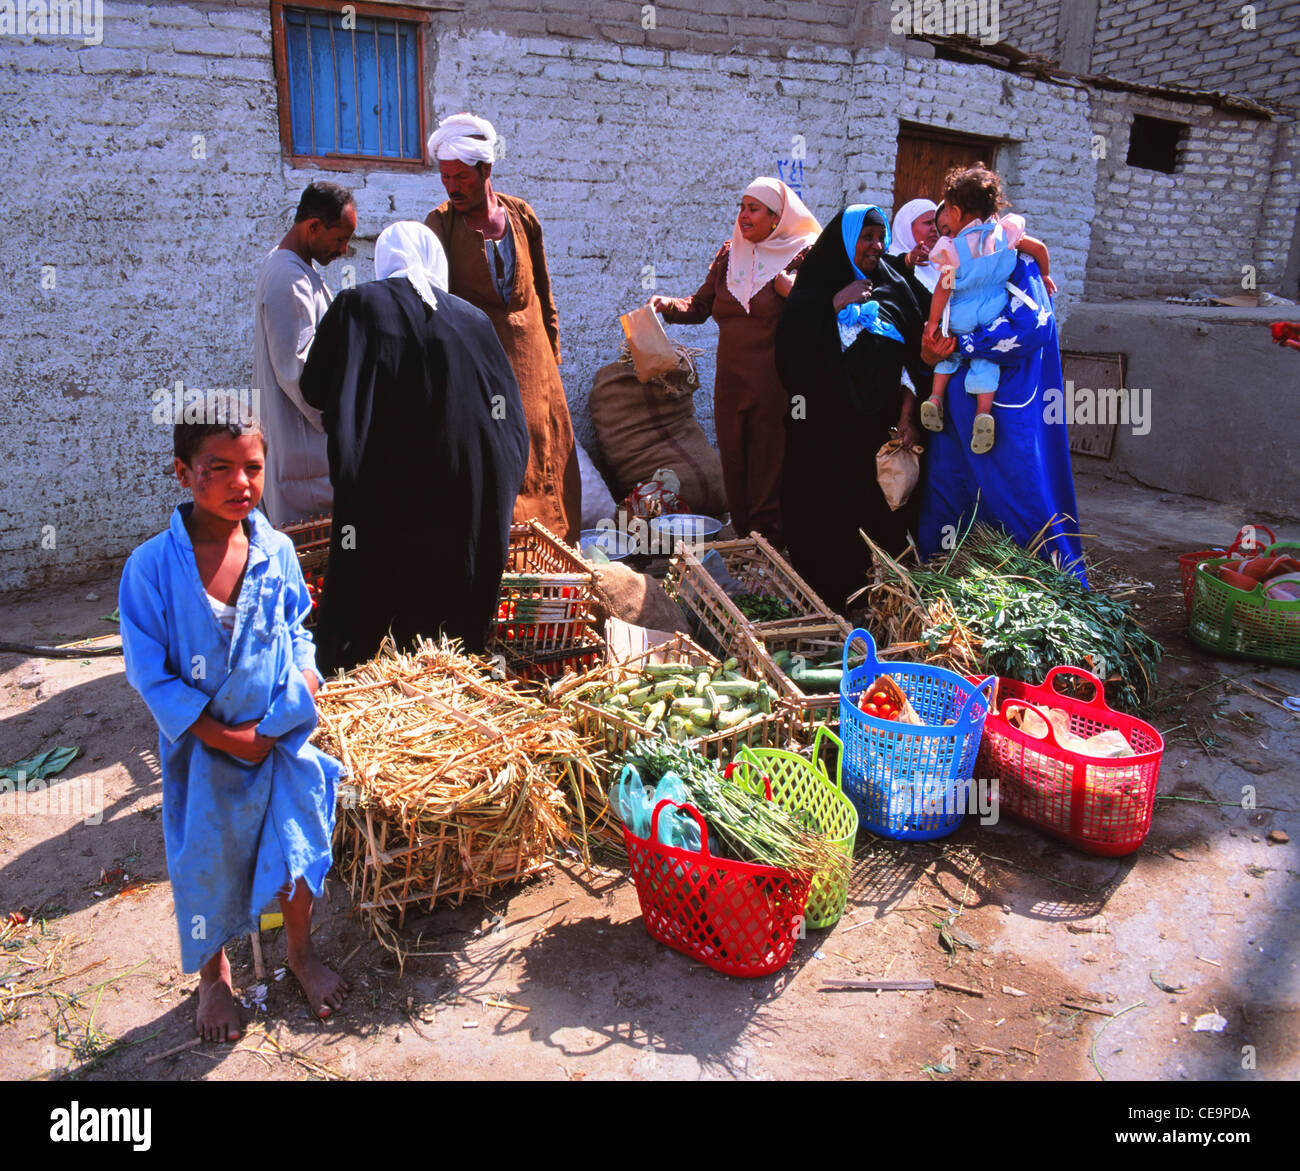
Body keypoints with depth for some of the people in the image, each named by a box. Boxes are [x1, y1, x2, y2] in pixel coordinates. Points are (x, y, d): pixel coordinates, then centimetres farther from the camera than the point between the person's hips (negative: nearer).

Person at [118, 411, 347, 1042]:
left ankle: (301, 952, 42)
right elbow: (150, 672, -13)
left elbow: (298, 642, -1)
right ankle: (213, 974, 43)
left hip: (281, 740, 2)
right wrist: (225, 737, -15)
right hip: (203, 748, -2)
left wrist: (275, 725, -12)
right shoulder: (152, 567, -17)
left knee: (299, 847, 13)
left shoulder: (278, 552, -9)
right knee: (206, 864, 16)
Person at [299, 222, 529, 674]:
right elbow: (510, 414, 13)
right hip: (465, 500, 3)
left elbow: (315, 390, 4)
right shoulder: (474, 319, 9)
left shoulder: (359, 305, 1)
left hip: (386, 498, -3)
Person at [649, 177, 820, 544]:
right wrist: (667, 305, -5)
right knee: (733, 462, 8)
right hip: (731, 382, 5)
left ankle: (767, 540, 9)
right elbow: (700, 306, 12)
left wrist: (790, 290, -21)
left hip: (774, 385, -5)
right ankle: (741, 538, 20)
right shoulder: (730, 253, 13)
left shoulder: (802, 256, -2)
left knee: (768, 463, -2)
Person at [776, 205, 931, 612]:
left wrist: (907, 416, -5)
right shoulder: (814, 291, 5)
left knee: (883, 515, 1)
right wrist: (836, 305, -13)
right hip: (825, 429, -2)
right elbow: (790, 348, -9)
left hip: (881, 425, 2)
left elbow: (914, 357, 6)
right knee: (826, 516, -2)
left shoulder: (897, 289, 12)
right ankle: (828, 603, 9)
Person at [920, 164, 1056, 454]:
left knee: (949, 352, 21)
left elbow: (943, 290, -8)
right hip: (993, 314, 2)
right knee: (985, 360, 6)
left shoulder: (953, 249, -9)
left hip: (960, 318, -1)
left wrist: (933, 323, 0)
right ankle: (984, 412, -8)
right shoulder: (1005, 234, 0)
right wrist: (1044, 275, 22)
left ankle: (935, 397, 13)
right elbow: (1039, 248, 5)